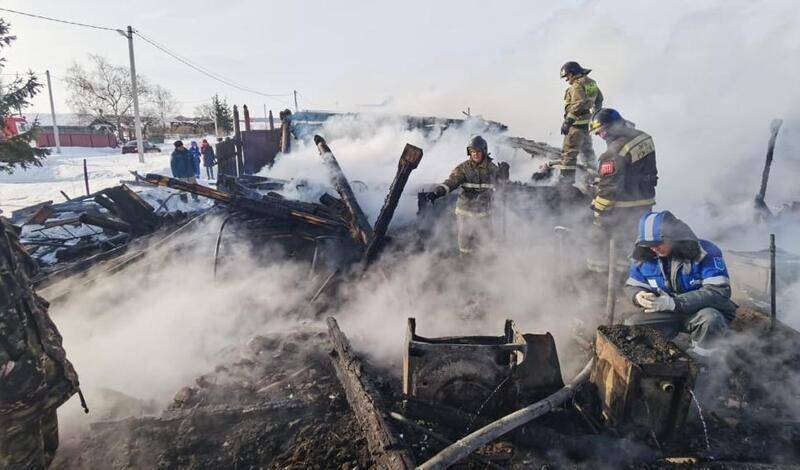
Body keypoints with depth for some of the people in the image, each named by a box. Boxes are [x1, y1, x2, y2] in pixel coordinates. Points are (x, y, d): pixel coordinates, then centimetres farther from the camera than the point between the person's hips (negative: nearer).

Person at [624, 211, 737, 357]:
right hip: (665, 313, 3)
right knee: (631, 326, -19)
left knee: (710, 319, -37)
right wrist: (639, 295, -23)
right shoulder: (643, 256, -8)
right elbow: (634, 285, 6)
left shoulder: (705, 253, -21)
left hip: (702, 310, -3)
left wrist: (674, 303, -37)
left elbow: (719, 291, -28)